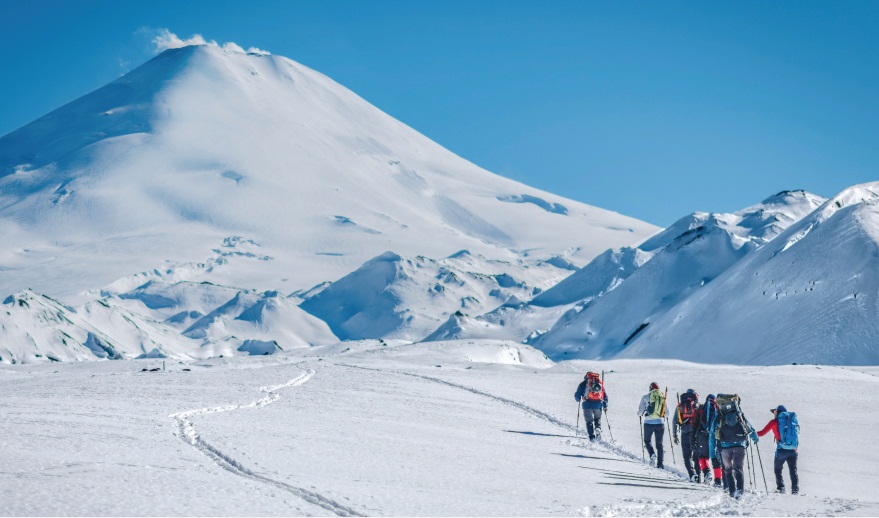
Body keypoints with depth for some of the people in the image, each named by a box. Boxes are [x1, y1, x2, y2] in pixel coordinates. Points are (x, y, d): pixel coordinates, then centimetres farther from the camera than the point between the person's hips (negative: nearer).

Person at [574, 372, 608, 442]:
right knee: (597, 419, 20)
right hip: (598, 405, 2)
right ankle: (598, 429, -7)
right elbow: (605, 395, 14)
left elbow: (577, 395, 8)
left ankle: (592, 436, -9)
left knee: (589, 421, 5)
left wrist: (579, 399, 30)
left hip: (588, 405, -2)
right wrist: (605, 406, 19)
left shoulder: (583, 384, 6)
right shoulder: (600, 383, 14)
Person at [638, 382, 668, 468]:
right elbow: (667, 413, 7)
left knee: (647, 440, 19)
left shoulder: (646, 397, -3)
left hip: (649, 423, -2)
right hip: (660, 423, 2)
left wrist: (640, 413, 21)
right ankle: (660, 464, 7)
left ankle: (652, 454, -7)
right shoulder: (663, 397, 2)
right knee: (659, 444, 13)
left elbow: (640, 412, -2)